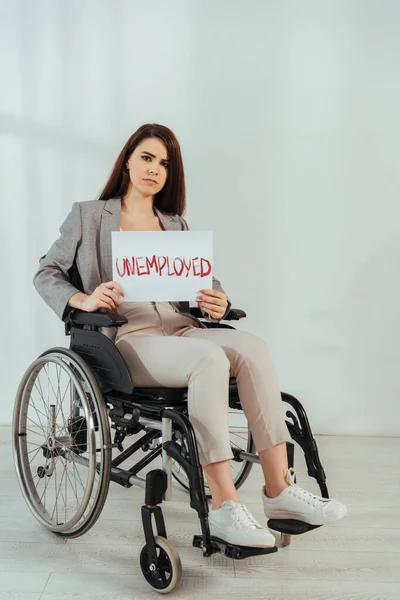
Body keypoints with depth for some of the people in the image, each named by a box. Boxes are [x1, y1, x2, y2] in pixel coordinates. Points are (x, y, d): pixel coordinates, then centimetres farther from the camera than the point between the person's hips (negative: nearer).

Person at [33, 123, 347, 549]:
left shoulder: (176, 225, 24)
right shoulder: (89, 215, 12)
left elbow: (202, 284, 19)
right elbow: (45, 273, 8)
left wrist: (217, 303, -6)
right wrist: (82, 300, -14)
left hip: (180, 329, 5)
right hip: (127, 337, -4)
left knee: (252, 347, -27)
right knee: (210, 358, -35)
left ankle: (279, 489, -25)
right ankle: (224, 508, -32)